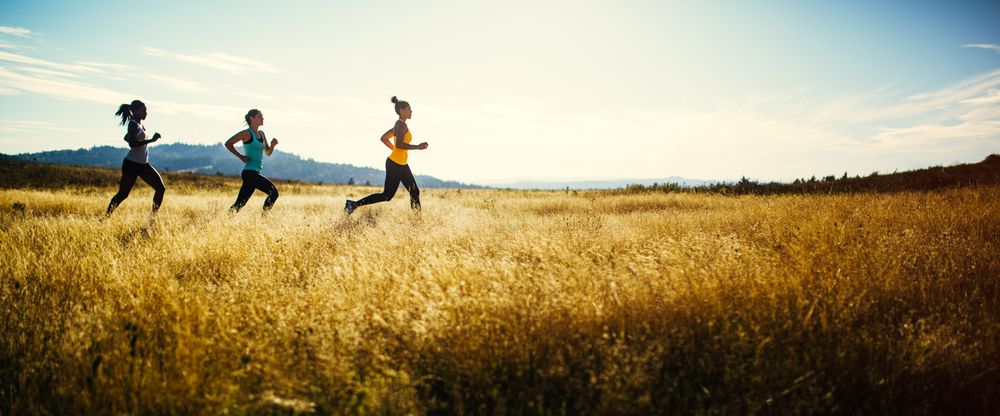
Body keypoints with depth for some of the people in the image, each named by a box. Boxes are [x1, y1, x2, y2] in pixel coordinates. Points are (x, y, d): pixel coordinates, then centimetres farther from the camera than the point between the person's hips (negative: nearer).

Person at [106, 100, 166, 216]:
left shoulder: (139, 124, 14)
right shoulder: (133, 124, -12)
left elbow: (126, 138, 28)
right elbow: (132, 143, -26)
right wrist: (151, 140, -28)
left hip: (143, 164, 9)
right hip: (132, 164, -9)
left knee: (161, 188, 0)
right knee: (123, 193, -3)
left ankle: (154, 215, 3)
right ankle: (107, 215, 7)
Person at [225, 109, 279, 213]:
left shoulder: (261, 134, 16)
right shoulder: (247, 133, -7)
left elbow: (268, 152, 20)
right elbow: (228, 143, -9)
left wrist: (272, 145, 0)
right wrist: (241, 156, -10)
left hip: (255, 173, 8)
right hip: (250, 172, -8)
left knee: (240, 203, 8)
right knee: (273, 192, -13)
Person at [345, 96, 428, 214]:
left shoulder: (400, 125, 14)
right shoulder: (401, 125, -15)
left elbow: (384, 138, 21)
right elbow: (399, 144, -29)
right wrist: (418, 147, -24)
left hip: (402, 165, 10)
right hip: (395, 164, -10)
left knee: (415, 192, 8)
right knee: (387, 196, -3)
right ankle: (354, 204, 1)